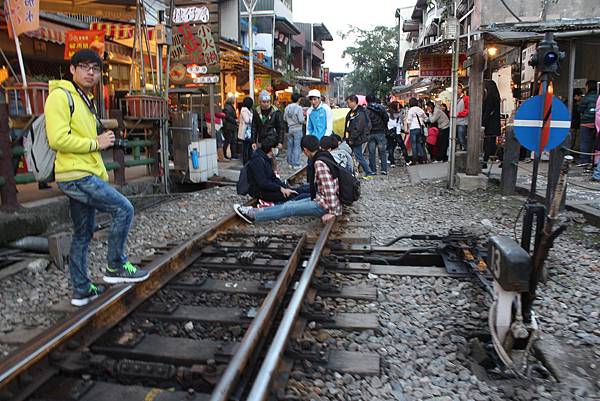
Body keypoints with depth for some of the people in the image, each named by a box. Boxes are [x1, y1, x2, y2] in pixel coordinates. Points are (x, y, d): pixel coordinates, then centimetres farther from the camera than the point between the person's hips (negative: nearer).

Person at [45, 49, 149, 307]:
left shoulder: (85, 101, 21)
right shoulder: (60, 96, -9)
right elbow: (58, 139, -21)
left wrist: (102, 175, 19)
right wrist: (96, 143, -13)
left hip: (84, 176, 10)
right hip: (76, 176, -10)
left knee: (83, 233, 12)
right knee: (124, 209, -11)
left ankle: (81, 290, 21)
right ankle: (116, 267, 2)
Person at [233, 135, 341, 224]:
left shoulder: (319, 163, -24)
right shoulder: (324, 155, 7)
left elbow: (329, 189, -28)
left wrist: (333, 212, -26)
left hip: (324, 205, -9)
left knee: (288, 208, -5)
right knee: (290, 203, 11)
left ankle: (253, 215, 3)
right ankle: (255, 212, 19)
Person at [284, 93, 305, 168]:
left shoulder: (287, 107, 2)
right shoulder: (299, 108, -16)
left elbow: (284, 118, 8)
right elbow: (301, 120, -18)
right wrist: (303, 116, 2)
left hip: (290, 129, 6)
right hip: (297, 129, -6)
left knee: (290, 146, 13)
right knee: (297, 147, 0)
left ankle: (290, 163, 20)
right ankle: (296, 164, 3)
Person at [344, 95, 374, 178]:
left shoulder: (360, 113, -16)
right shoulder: (351, 113, 14)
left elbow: (358, 128, -22)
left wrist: (352, 139, -20)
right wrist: (346, 137, 14)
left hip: (356, 140, -9)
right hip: (350, 140, 9)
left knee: (359, 157, -2)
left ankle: (369, 173, 12)